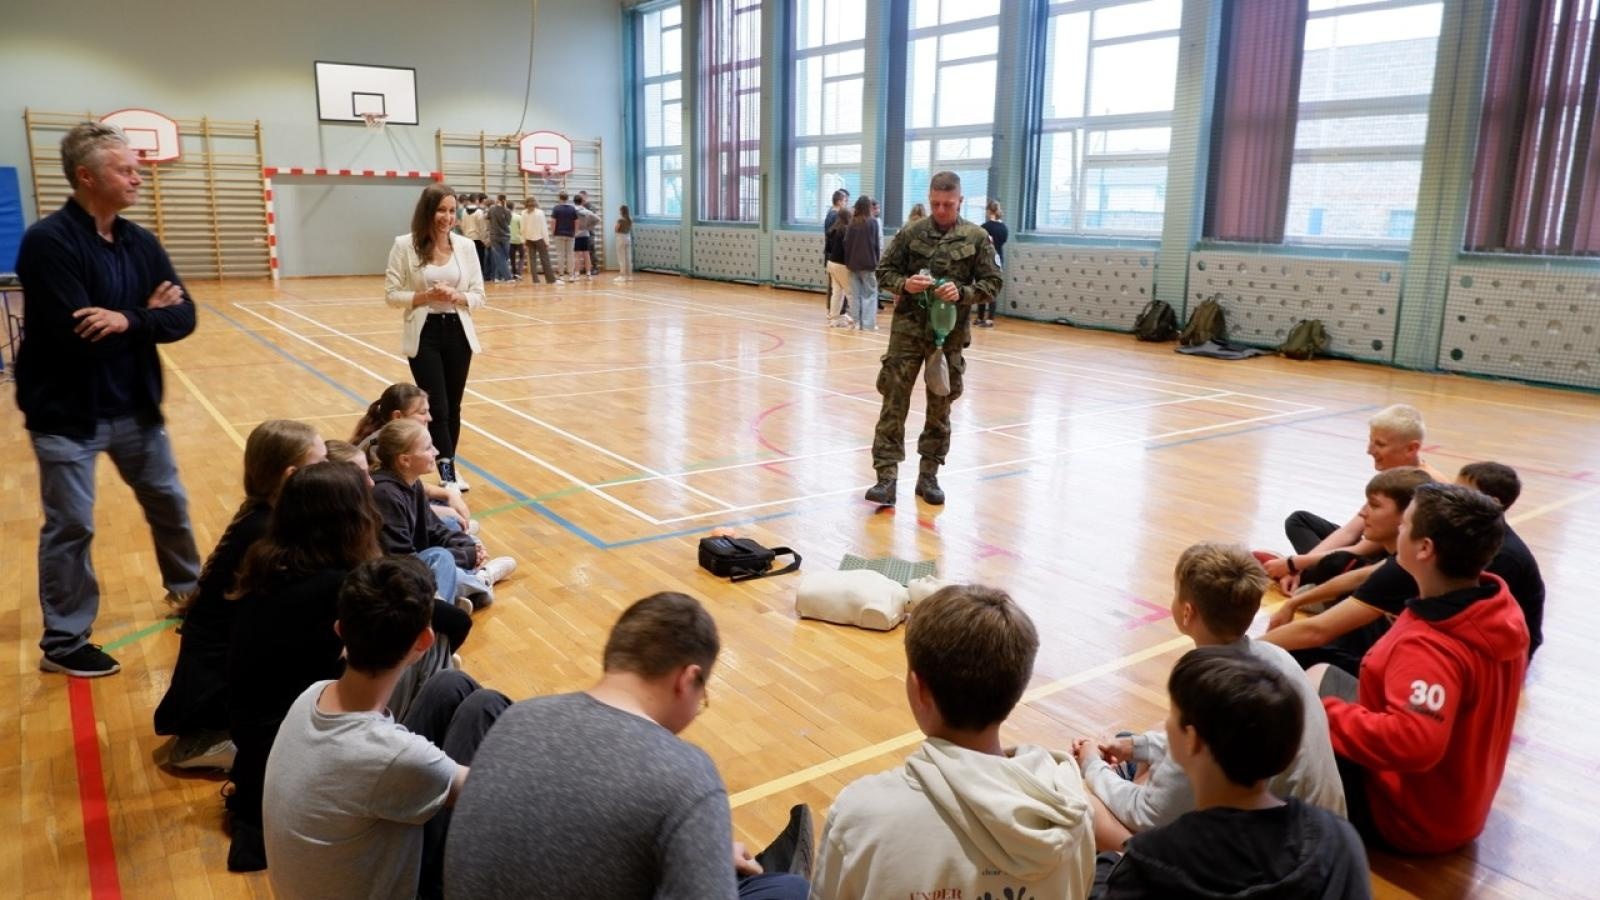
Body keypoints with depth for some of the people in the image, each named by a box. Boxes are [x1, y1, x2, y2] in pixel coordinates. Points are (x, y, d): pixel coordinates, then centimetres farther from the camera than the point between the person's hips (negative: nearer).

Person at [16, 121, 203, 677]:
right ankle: (64, 643, 18)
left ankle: (187, 588, 41)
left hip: (134, 407, 6)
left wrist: (128, 320, -22)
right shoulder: (48, 241, -17)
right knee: (70, 527, 3)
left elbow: (183, 318, -4)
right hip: (67, 413, -6)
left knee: (168, 502, 18)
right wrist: (149, 315, -14)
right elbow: (75, 333, -26)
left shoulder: (139, 242, 3)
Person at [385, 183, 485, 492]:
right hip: (424, 334, -3)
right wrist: (425, 296, -19)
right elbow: (392, 295, -5)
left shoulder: (465, 246, 0)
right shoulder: (405, 245, -7)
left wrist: (456, 297, -17)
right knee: (437, 408, -6)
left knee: (453, 406, 12)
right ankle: (447, 473, -3)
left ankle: (449, 468, 26)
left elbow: (478, 297, 2)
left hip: (458, 332, 3)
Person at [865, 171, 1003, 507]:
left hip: (950, 333, 1)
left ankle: (928, 476, 23)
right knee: (894, 402, -5)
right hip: (908, 328, 0)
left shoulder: (977, 238, 0)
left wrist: (962, 293, -17)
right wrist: (904, 284, -15)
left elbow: (992, 282, 1)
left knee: (940, 406, 10)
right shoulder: (911, 233, 1)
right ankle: (886, 477, -2)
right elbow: (884, 272, 6)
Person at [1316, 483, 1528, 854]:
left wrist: (1324, 715, -33)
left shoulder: (1427, 646, -37)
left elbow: (1413, 743, -46)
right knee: (1321, 676, 17)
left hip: (1410, 815, -9)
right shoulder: (1499, 611, -7)